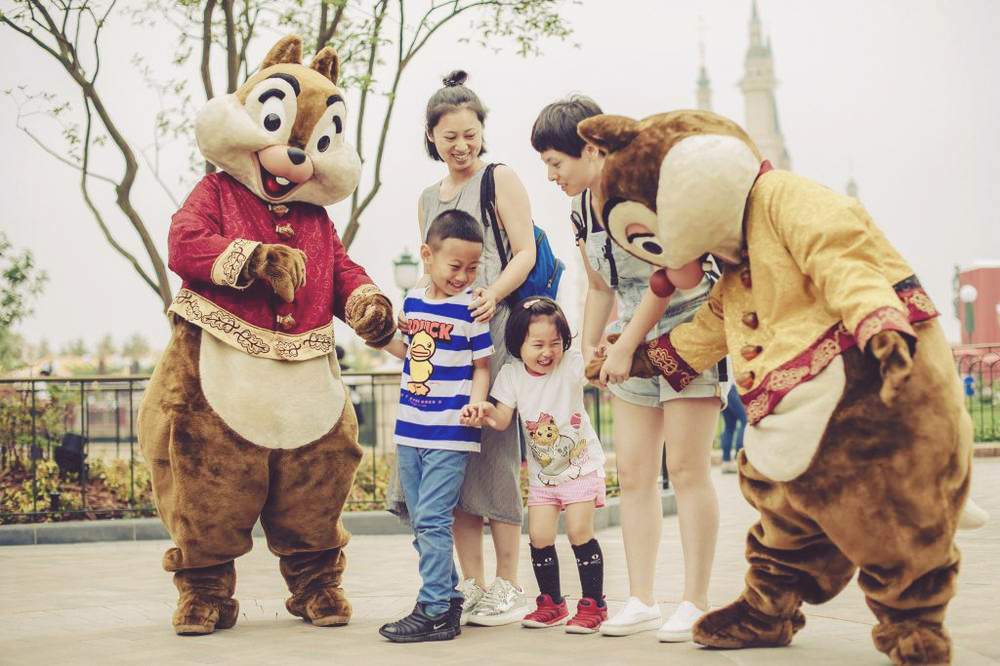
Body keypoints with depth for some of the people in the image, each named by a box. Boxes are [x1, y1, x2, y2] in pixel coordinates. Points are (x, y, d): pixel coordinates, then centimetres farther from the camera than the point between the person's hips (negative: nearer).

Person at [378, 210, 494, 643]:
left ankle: (434, 611, -4)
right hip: (410, 429, 7)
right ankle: (449, 597, 22)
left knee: (432, 520, -10)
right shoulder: (413, 301, 8)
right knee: (419, 522, 12)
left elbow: (481, 366, -5)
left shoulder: (470, 307, -8)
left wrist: (475, 405, -20)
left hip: (450, 433, -7)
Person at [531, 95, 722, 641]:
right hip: (634, 343, 8)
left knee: (686, 469, -8)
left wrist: (624, 346, -17)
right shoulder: (582, 208, 7)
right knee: (633, 472, 4)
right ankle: (641, 601, 10)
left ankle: (696, 604, 0)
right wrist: (589, 347, 9)